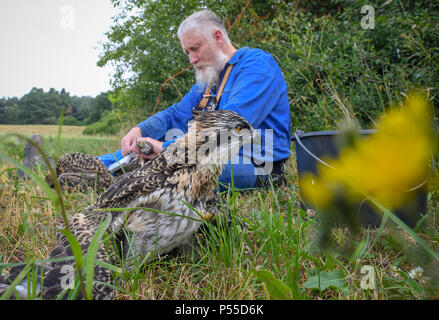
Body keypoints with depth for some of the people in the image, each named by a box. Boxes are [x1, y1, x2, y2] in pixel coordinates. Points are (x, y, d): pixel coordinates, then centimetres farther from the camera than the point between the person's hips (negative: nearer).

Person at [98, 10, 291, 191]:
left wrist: (168, 147, -26)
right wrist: (140, 130, -1)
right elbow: (176, 115, 21)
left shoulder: (257, 63, -8)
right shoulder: (208, 81, 22)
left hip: (254, 164, -8)